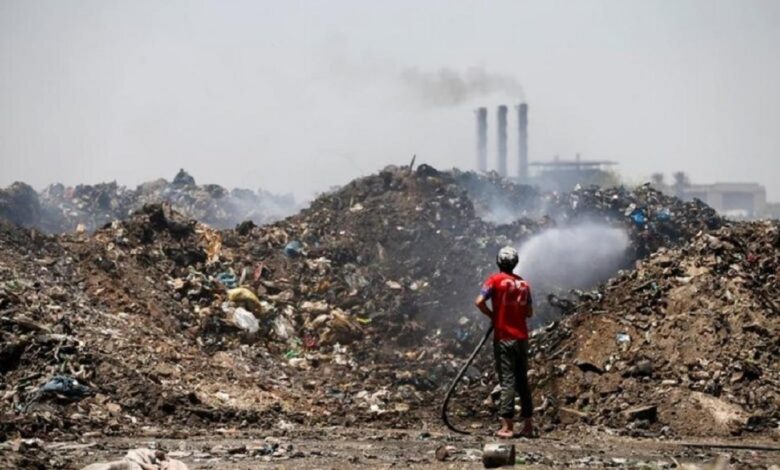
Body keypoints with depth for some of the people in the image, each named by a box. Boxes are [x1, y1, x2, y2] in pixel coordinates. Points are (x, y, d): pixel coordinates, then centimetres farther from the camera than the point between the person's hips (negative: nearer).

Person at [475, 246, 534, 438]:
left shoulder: (496, 280, -6)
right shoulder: (523, 283, 9)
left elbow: (479, 301, -16)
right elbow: (529, 312, 12)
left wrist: (491, 315, 0)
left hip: (504, 338, -5)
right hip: (522, 337, 5)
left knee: (507, 381, -4)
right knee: (522, 380, 11)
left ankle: (507, 426, -7)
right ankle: (528, 425, 12)